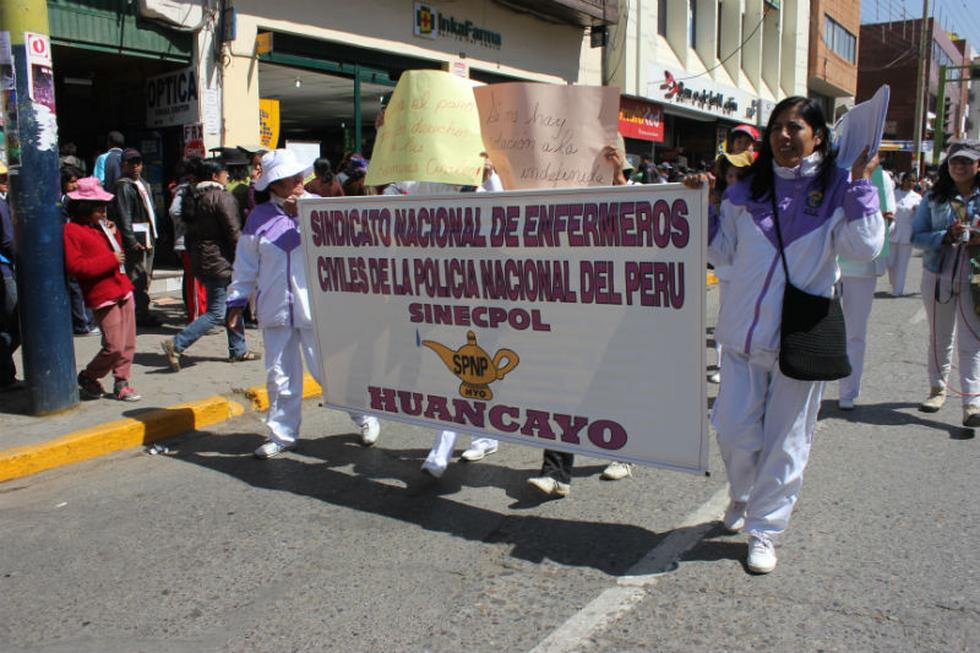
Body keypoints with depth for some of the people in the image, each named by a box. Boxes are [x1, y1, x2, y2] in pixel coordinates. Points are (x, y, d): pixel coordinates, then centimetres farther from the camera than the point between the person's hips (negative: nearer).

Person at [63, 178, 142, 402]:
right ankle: (87, 379, 13)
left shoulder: (99, 227, 19)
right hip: (103, 296, -8)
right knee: (114, 346, -10)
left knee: (128, 343, 6)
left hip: (123, 290, 8)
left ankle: (121, 384, 17)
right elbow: (76, 266, -16)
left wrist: (114, 235, 8)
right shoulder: (71, 231, -7)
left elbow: (117, 254, 25)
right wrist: (110, 260, -15)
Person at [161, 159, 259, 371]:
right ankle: (176, 345, -12)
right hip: (219, 262, -10)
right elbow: (233, 233, -16)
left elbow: (189, 231, 14)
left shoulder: (192, 198, 12)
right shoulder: (222, 197, -14)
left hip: (200, 260, 10)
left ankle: (238, 350, 24)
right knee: (217, 313, -7)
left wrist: (193, 257, 19)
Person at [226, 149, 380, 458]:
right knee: (280, 375, 10)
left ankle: (365, 417, 21)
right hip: (275, 309, 3)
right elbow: (246, 263, 11)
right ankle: (283, 435, 24)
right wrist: (237, 300, 10)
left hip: (315, 306, -2)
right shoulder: (259, 216, 5)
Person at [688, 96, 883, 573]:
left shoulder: (837, 189, 0)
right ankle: (742, 496, 36)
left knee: (785, 440, 6)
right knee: (734, 430, 5)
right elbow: (723, 252, 13)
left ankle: (763, 531, 20)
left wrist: (860, 183, -13)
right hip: (744, 331, 2)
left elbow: (864, 247, -13)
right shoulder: (747, 189, 8)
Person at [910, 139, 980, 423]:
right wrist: (946, 236, -18)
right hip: (938, 275, 2)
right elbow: (916, 236, -1)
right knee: (939, 337, 14)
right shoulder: (934, 198, 4)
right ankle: (938, 388, 30)